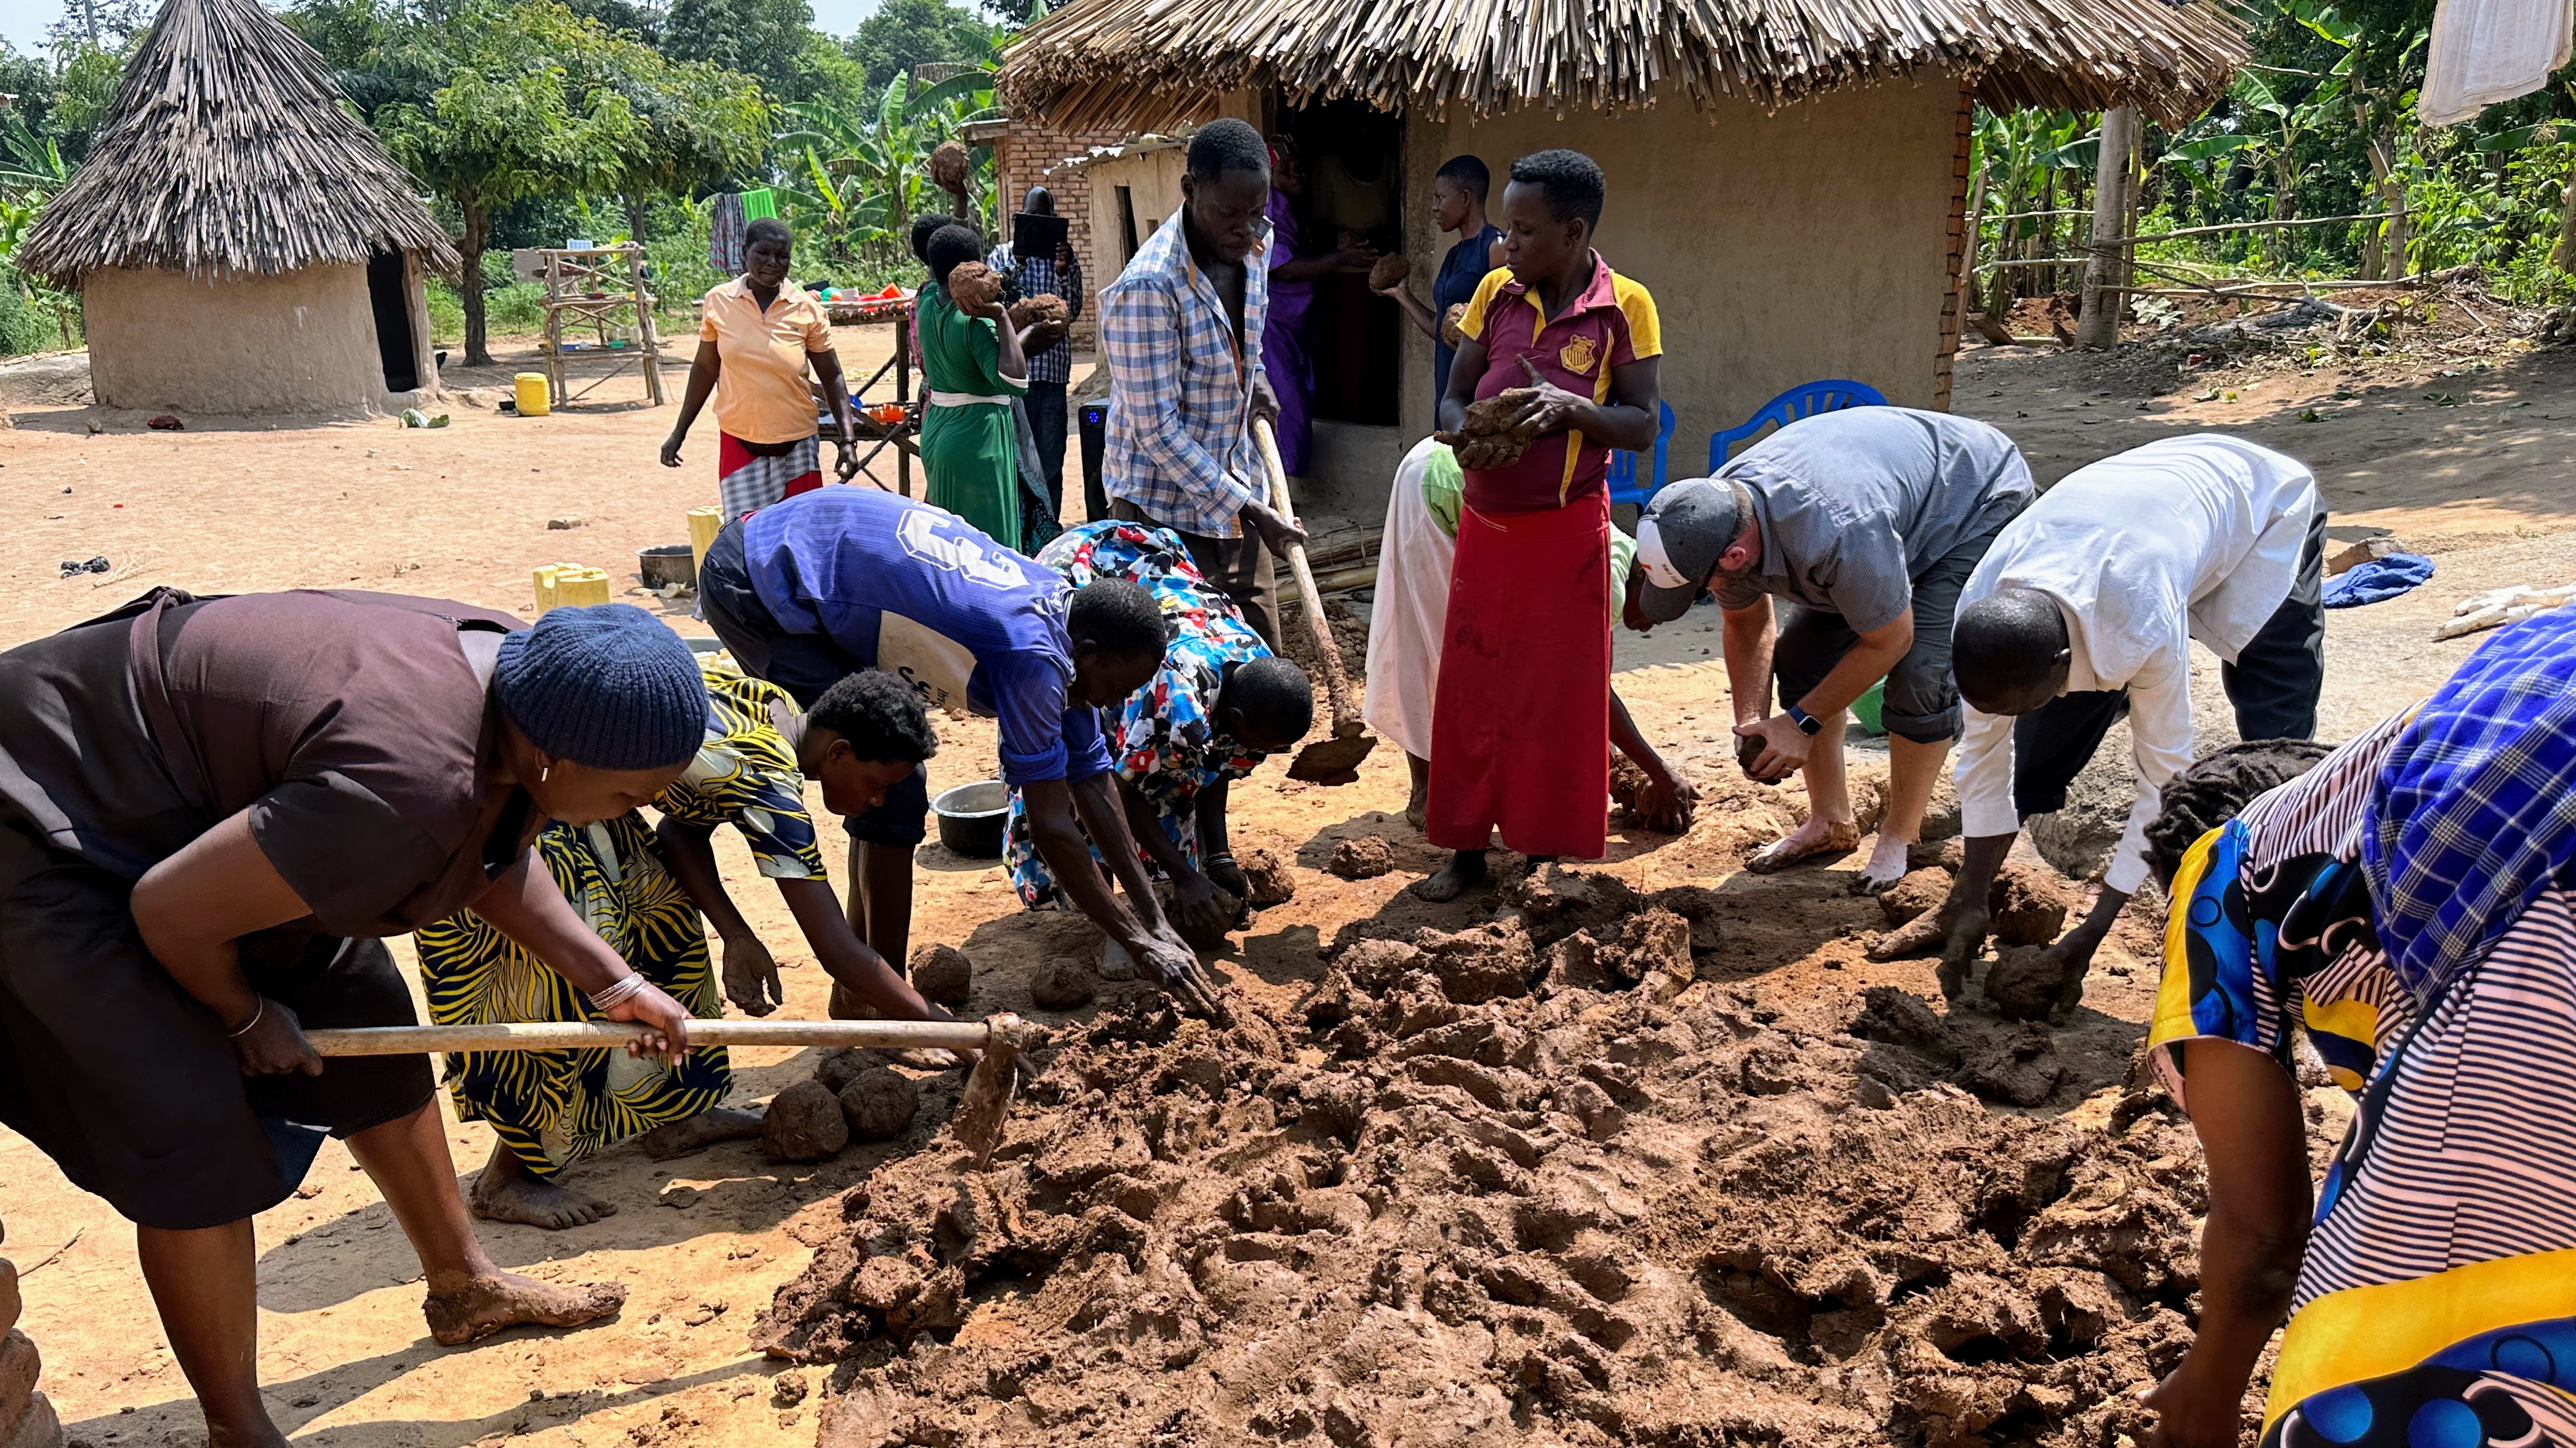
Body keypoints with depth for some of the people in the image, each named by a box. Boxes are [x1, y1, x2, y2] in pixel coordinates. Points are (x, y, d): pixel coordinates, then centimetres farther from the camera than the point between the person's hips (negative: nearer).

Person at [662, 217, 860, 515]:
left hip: (795, 446, 0)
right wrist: (679, 431, 13)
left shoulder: (807, 309, -3)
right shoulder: (719, 302, 1)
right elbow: (705, 369, 11)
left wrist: (847, 439, -8)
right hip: (738, 443, 1)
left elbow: (831, 378, 2)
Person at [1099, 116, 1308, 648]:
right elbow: (1157, 429, -23)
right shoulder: (1148, 286, -25)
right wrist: (1246, 508, -23)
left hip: (1238, 490, 7)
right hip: (1168, 510, -7)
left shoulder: (1255, 245, -1)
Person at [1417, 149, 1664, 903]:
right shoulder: (1495, 292, 2)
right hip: (1485, 522, 3)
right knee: (1471, 686, 7)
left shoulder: (1624, 306, -7)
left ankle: (1556, 849, 20)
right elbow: (1453, 397, 7)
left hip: (1567, 527, -3)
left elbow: (1643, 424, -7)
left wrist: (1573, 407, -25)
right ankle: (1466, 847, 19)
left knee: (1561, 693, 6)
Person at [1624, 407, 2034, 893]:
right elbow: (1746, 624, -1)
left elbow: (1889, 641, -28)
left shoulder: (1839, 534, -45)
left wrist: (1802, 723, -21)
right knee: (1803, 654, -2)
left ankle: (1901, 836, -1)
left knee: (1919, 674, -21)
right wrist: (1751, 723, -12)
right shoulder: (1714, 519, -21)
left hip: (1983, 499, -7)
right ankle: (1830, 822, 12)